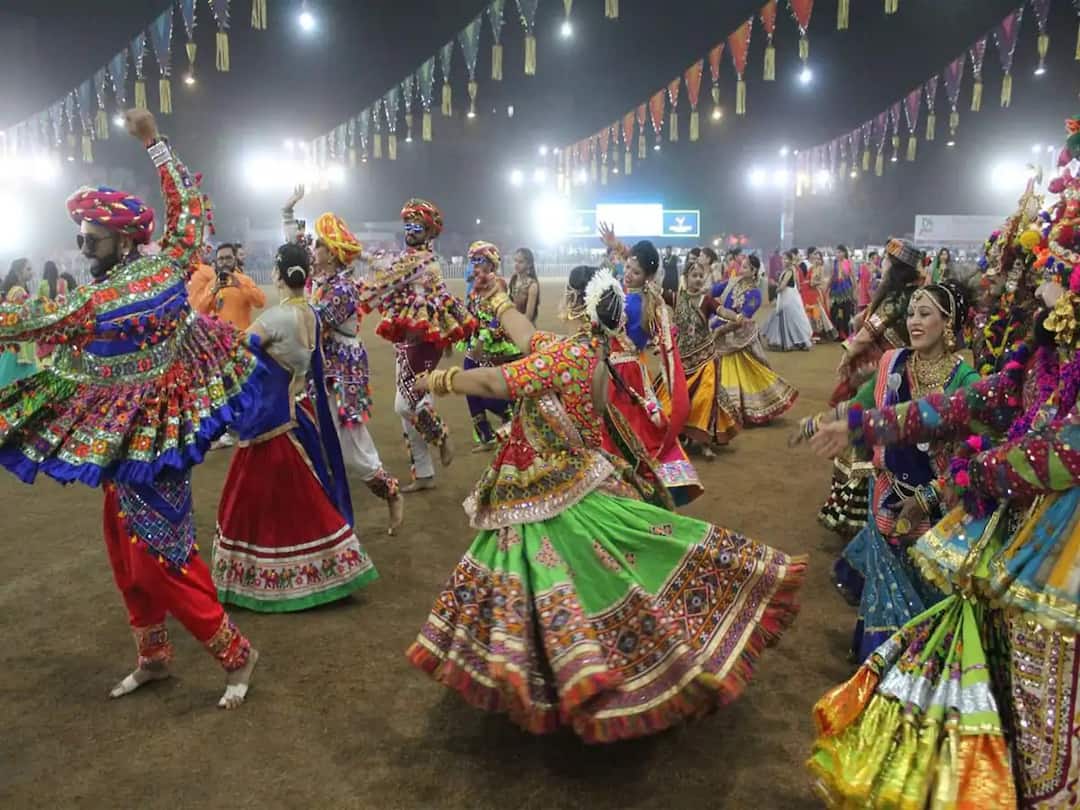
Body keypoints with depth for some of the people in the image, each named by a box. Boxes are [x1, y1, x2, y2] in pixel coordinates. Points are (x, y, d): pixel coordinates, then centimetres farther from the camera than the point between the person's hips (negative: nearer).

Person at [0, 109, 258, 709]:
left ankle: (235, 654, 12)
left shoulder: (96, 304, -24)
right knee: (126, 552, 18)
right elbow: (189, 209, 10)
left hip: (138, 443, -8)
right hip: (153, 432, 8)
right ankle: (153, 656, 32)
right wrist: (154, 144, 15)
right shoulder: (167, 266, -6)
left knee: (160, 560, 0)